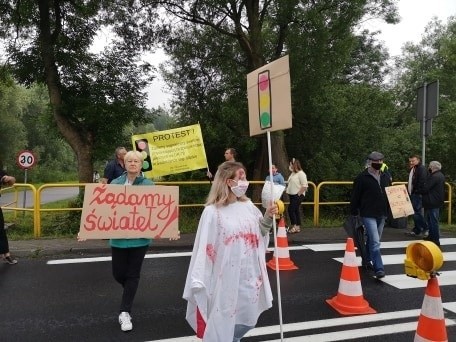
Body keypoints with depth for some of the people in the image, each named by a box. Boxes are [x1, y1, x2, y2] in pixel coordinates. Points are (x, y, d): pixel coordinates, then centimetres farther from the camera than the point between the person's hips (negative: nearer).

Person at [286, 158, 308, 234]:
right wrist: (287, 189, 11)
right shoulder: (293, 173, 15)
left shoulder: (301, 173, -13)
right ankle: (298, 227, 16)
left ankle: (294, 227, -8)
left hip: (298, 195, -9)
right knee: (296, 210, 11)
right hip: (292, 195, 9)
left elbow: (304, 186, -18)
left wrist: (299, 193, -17)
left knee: (291, 209, -15)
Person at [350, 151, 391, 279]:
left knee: (371, 240, 18)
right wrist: (354, 213, -7)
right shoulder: (362, 178, -8)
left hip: (381, 215, 6)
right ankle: (379, 268, -10)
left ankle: (367, 261, 36)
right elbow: (355, 197, -7)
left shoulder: (386, 177, 11)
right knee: (375, 242, -12)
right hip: (368, 215, -6)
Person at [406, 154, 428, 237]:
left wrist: (417, 191, -23)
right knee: (415, 213, 12)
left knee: (417, 212, -10)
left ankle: (425, 229, 0)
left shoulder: (422, 168, -10)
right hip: (412, 194, 9)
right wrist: (408, 190, 15)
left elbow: (422, 181, -19)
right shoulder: (412, 169, 19)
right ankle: (416, 230, 17)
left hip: (418, 194, -9)